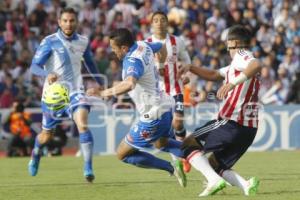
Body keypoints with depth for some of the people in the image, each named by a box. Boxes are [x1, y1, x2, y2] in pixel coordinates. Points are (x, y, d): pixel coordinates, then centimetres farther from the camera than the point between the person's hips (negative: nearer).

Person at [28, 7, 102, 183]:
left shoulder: (83, 42, 2)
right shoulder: (50, 42, -11)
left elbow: (90, 63, 21)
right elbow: (35, 66, -18)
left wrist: (101, 84, 30)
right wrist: (47, 74, -39)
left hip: (75, 91, 1)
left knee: (83, 124, -25)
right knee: (47, 135, 15)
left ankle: (88, 168, -24)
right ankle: (36, 153, 50)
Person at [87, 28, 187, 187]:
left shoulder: (133, 61, -27)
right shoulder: (142, 46, 1)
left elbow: (130, 83, -49)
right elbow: (161, 47, 24)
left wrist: (103, 93, -43)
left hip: (153, 116, -10)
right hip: (165, 106, 10)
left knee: (123, 154, 3)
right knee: (161, 143, 37)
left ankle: (171, 168, -1)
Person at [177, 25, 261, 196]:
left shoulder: (240, 56, -7)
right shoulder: (239, 63, 23)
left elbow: (257, 65, -31)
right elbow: (214, 75, 30)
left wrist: (233, 83, -39)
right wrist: (191, 68, 17)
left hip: (231, 122, -9)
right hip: (249, 129, 9)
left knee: (189, 144, 3)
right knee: (215, 166, 16)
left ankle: (214, 180, -18)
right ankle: (246, 185, -9)